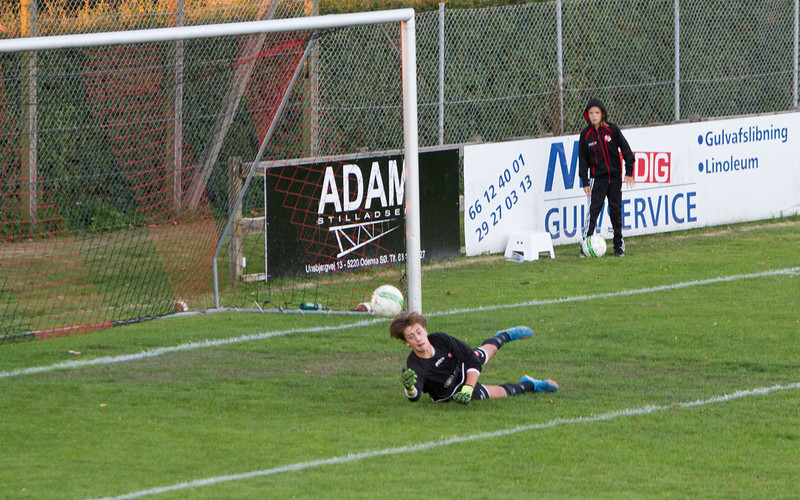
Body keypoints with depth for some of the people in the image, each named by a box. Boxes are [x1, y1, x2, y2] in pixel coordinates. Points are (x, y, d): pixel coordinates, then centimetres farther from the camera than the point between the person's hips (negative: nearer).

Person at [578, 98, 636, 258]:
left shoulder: (612, 130, -1)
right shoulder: (586, 134, 0)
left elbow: (625, 149, 4)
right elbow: (583, 159, 3)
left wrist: (629, 172, -1)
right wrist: (585, 182, -1)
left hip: (615, 177, 1)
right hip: (597, 177, -1)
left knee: (616, 211, 6)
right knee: (593, 210, -10)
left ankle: (619, 246, 14)